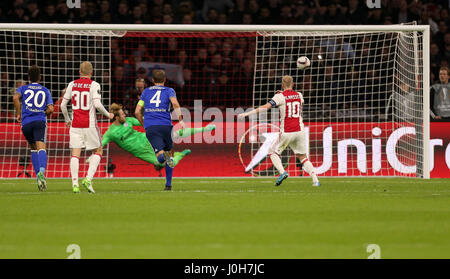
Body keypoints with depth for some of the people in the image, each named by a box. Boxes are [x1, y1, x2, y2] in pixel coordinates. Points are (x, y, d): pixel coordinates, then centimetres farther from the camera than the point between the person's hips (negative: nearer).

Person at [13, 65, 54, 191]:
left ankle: (38, 176, 14)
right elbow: (50, 109, 5)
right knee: (41, 148, -17)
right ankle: (42, 171, -44)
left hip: (26, 123, 1)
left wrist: (18, 113, 1)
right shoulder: (45, 91, 16)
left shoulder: (23, 88, 14)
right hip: (40, 121, -1)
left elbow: (15, 97, -9)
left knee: (34, 149, 20)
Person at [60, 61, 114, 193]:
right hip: (90, 123, -3)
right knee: (98, 151, 11)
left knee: (75, 154, 3)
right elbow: (97, 104, -14)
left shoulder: (72, 85, 6)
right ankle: (88, 179, -5)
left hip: (75, 124, 3)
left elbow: (63, 104, 8)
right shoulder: (94, 85, -5)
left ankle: (75, 183, -8)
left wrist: (67, 120, 23)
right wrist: (108, 115, 2)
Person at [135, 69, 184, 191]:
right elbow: (175, 103, -9)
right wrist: (180, 120, -6)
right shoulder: (169, 91, 13)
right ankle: (168, 184, 16)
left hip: (150, 127, 1)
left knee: (160, 155, -9)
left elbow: (137, 111, 15)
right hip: (165, 125, -1)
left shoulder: (146, 92, 21)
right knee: (170, 152, 18)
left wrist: (144, 124, 29)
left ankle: (162, 156, -47)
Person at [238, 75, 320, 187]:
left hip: (286, 132, -4)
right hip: (299, 131, 4)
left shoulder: (280, 96, -6)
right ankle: (315, 179, -2)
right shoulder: (299, 95, 9)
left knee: (273, 152, 11)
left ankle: (282, 172, -14)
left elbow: (265, 107, -16)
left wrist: (247, 114, -17)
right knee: (302, 157, 14)